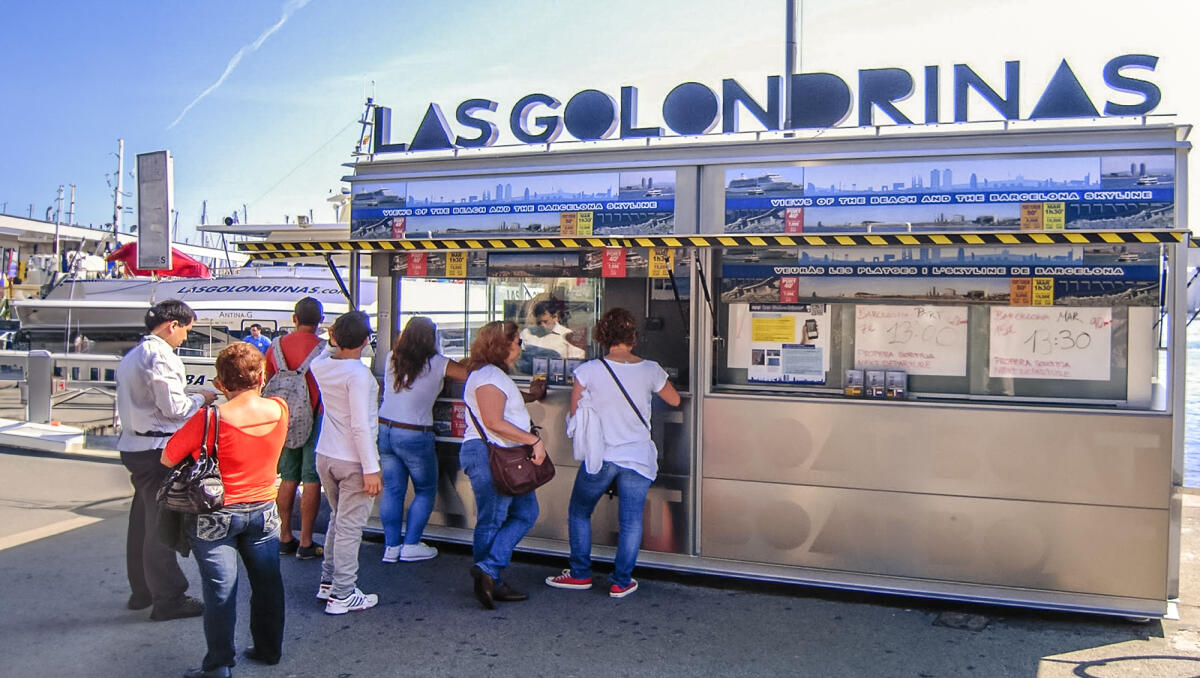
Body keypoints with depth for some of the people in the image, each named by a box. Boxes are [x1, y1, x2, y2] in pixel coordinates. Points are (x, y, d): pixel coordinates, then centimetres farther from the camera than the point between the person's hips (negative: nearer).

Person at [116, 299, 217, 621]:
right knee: (161, 523, -3)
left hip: (134, 446, 10)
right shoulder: (160, 356, -15)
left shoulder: (132, 356, 15)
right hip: (158, 449, -10)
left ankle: (142, 591, 29)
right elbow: (174, 407, -18)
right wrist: (201, 399, -1)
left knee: (143, 520, 18)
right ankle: (168, 599, 4)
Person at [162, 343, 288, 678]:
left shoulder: (209, 419, -22)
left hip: (216, 517, -4)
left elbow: (167, 459, -11)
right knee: (266, 583, 17)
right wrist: (232, 397, 5)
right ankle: (269, 648, 30)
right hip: (263, 511, 4)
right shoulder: (279, 409, -10)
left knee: (220, 588, 4)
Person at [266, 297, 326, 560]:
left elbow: (267, 385, 13)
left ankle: (285, 538, 22)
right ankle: (305, 543, 3)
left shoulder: (277, 345, 4)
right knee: (312, 480, 0)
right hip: (314, 420, -5)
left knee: (288, 478, 15)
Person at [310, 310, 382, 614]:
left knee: (337, 519, 23)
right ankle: (342, 595, 8)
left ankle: (328, 582, 31)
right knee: (349, 527, 1)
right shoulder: (358, 374, -22)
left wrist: (336, 341, 17)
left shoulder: (321, 365, 0)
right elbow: (361, 426, -24)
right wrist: (371, 469, -20)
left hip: (325, 456, 8)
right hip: (352, 462, -8)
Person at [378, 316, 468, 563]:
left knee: (392, 489, 12)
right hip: (414, 436, -5)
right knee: (426, 490, 12)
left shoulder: (392, 359, 4)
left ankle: (391, 546, 14)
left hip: (384, 430, 5)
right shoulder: (437, 364, -10)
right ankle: (411, 545, 11)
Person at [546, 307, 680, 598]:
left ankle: (580, 574, 23)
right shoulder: (649, 370, -4)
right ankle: (621, 581, 14)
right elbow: (674, 400, 12)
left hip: (600, 455, -1)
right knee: (631, 521, 9)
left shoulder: (589, 370, -9)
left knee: (579, 513, 18)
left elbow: (575, 412, 0)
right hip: (639, 457, 1)